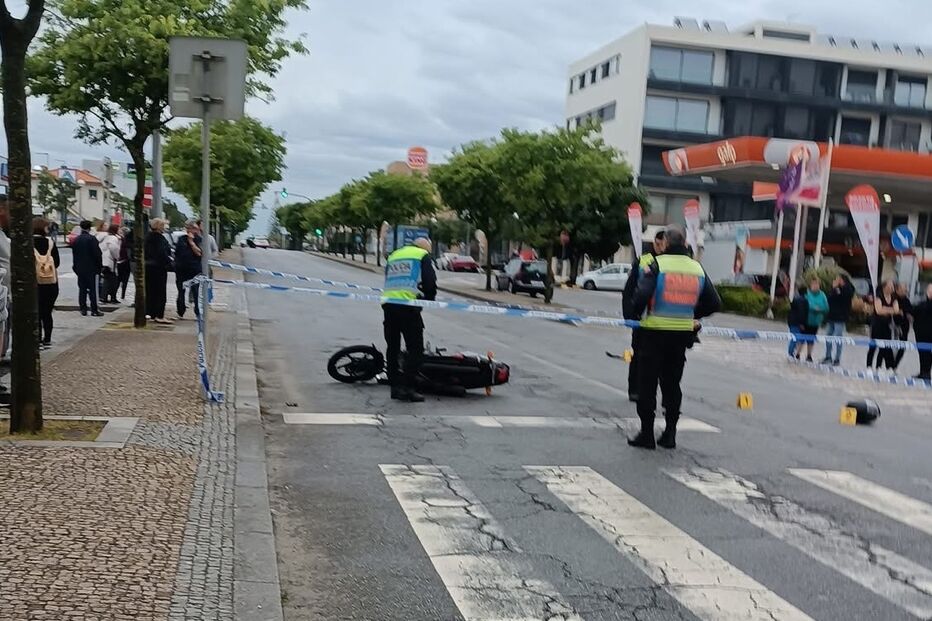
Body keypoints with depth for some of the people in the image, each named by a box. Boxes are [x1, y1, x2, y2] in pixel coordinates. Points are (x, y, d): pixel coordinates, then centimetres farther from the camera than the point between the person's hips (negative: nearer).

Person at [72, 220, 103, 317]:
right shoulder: (92, 239, -12)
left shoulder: (76, 240, 6)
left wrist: (75, 267, 16)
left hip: (80, 268, 5)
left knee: (82, 289, 9)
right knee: (93, 289, -2)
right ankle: (94, 310, -3)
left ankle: (83, 309, 9)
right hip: (91, 268, -5)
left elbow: (74, 254, 10)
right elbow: (97, 254, -13)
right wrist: (100, 265, -3)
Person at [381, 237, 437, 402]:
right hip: (408, 305, -6)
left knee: (393, 347, 13)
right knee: (415, 348, -2)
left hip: (388, 303, 6)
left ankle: (395, 386, 14)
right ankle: (408, 387, -9)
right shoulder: (423, 255, 6)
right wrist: (429, 299, 12)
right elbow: (430, 282, -4)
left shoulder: (393, 256, 25)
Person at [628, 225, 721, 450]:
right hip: (682, 334, 4)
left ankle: (647, 433, 7)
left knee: (647, 383, 5)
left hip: (655, 332, -4)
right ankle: (670, 434, 17)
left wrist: (638, 313, -2)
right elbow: (714, 303, 7)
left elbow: (642, 295, -22)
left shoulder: (657, 265, -11)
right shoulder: (697, 269, 5)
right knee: (672, 383, 16)